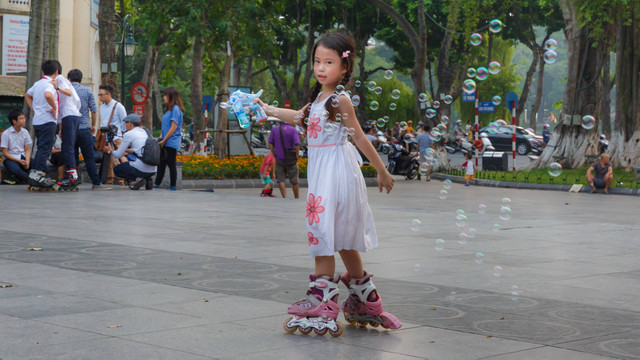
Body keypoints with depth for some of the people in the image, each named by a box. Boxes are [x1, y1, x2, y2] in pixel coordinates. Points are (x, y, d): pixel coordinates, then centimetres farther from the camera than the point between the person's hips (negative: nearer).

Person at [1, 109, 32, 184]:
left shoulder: (25, 132, 5)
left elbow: (27, 150, 6)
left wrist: (27, 161, -15)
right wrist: (19, 161, -17)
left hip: (22, 157, 5)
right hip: (10, 158, -5)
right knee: (16, 170, -39)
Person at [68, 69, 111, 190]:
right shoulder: (87, 91, 2)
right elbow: (94, 110, 2)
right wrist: (93, 125, 15)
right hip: (84, 129, -1)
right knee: (90, 158, -1)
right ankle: (96, 183, -4)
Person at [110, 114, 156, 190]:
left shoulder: (128, 134, -3)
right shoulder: (145, 132, 16)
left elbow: (118, 155, 2)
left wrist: (111, 150, 22)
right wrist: (126, 150, 31)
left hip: (142, 169, -6)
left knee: (116, 170, 16)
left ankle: (136, 179, -8)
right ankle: (147, 179, 10)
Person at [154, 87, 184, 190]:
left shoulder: (175, 109, -13)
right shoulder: (169, 109, 17)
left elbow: (174, 127, -17)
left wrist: (164, 140, -15)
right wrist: (160, 138, 11)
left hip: (171, 142, -9)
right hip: (165, 142, 9)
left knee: (171, 164, -4)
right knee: (161, 163, 10)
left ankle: (172, 186, 2)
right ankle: (156, 184, 13)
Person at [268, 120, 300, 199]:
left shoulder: (275, 129, 4)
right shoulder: (293, 130, -8)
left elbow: (270, 143, 2)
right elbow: (297, 145, -16)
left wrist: (274, 155, 7)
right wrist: (297, 157, -6)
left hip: (279, 159, 2)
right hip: (290, 160, -2)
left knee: (281, 180, 4)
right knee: (294, 180, 9)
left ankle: (284, 198, -5)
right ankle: (297, 198, 17)